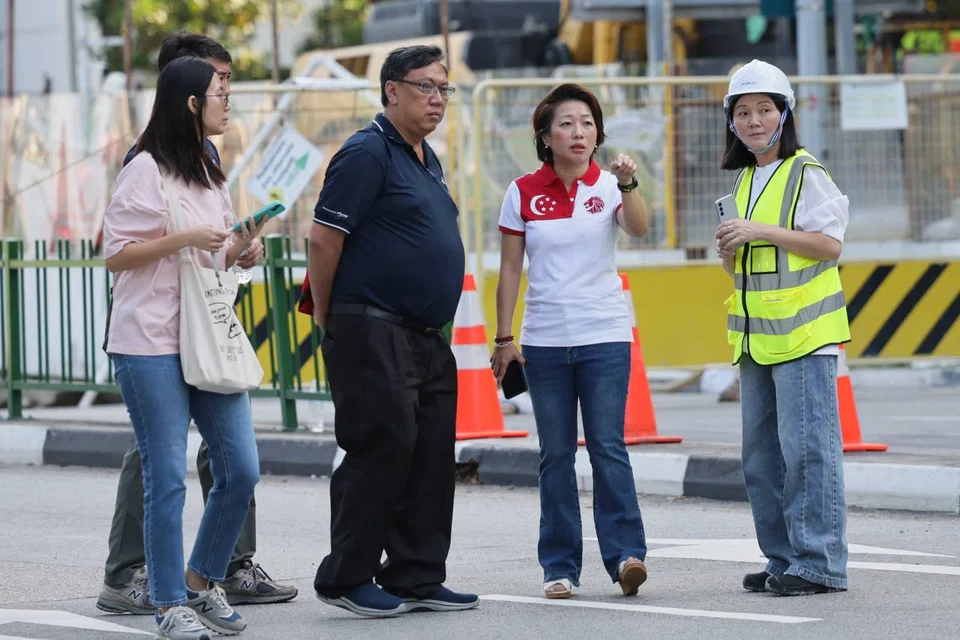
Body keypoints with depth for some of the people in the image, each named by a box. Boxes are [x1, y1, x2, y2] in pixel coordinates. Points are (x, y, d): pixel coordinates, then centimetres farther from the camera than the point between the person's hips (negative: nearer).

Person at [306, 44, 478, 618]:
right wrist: (328, 321, -6)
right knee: (383, 451, -9)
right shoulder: (367, 153, -11)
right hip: (374, 334, -9)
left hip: (427, 336, 9)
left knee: (432, 458, 8)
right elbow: (325, 238, -14)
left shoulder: (427, 161, 18)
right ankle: (347, 578, -1)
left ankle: (416, 578, 14)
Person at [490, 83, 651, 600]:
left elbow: (639, 228, -19)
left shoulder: (609, 186, 1)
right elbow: (510, 269, 6)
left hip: (604, 336, -1)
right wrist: (503, 338, 4)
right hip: (544, 340, 1)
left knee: (608, 446, -9)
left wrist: (627, 184, -36)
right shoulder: (523, 193, 3)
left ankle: (625, 553, -10)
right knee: (556, 455, 4)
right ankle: (559, 566, 8)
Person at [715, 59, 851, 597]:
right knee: (761, 453, 10)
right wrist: (730, 249, 1)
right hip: (756, 339, 9)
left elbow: (829, 244, -15)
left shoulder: (806, 174, -6)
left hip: (804, 333, -9)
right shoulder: (744, 182, 18)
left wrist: (760, 231, -17)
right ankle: (783, 558, 16)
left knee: (806, 446, -10)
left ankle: (820, 562, -7)